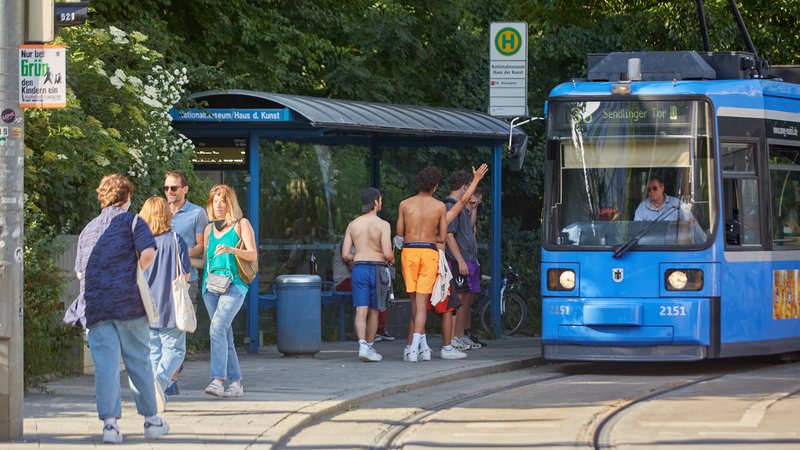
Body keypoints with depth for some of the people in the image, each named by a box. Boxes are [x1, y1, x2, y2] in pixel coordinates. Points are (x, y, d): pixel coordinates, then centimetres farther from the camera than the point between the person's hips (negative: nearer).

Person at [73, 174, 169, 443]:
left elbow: (80, 272, 19)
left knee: (106, 364, -2)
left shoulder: (88, 230, 18)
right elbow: (148, 253, -12)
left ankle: (110, 422, -13)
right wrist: (136, 276, 4)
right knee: (138, 361, 7)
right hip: (128, 301, -3)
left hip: (95, 306, 3)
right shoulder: (131, 221, 3)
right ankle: (151, 419, 15)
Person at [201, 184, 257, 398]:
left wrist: (231, 250, -20)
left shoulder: (241, 225, 4)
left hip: (234, 285, -6)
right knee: (225, 335, 2)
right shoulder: (209, 229, 19)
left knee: (218, 327, -23)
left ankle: (218, 380, -30)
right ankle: (236, 382, 4)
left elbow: (253, 254, -5)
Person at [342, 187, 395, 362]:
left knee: (361, 311, -4)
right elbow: (387, 253, -15)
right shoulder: (382, 225, -8)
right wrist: (391, 259, 8)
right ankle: (369, 346, 21)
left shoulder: (353, 225, 5)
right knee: (373, 311, 13)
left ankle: (363, 345, -22)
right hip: (377, 268, -2)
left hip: (359, 268, 2)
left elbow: (345, 254, 3)